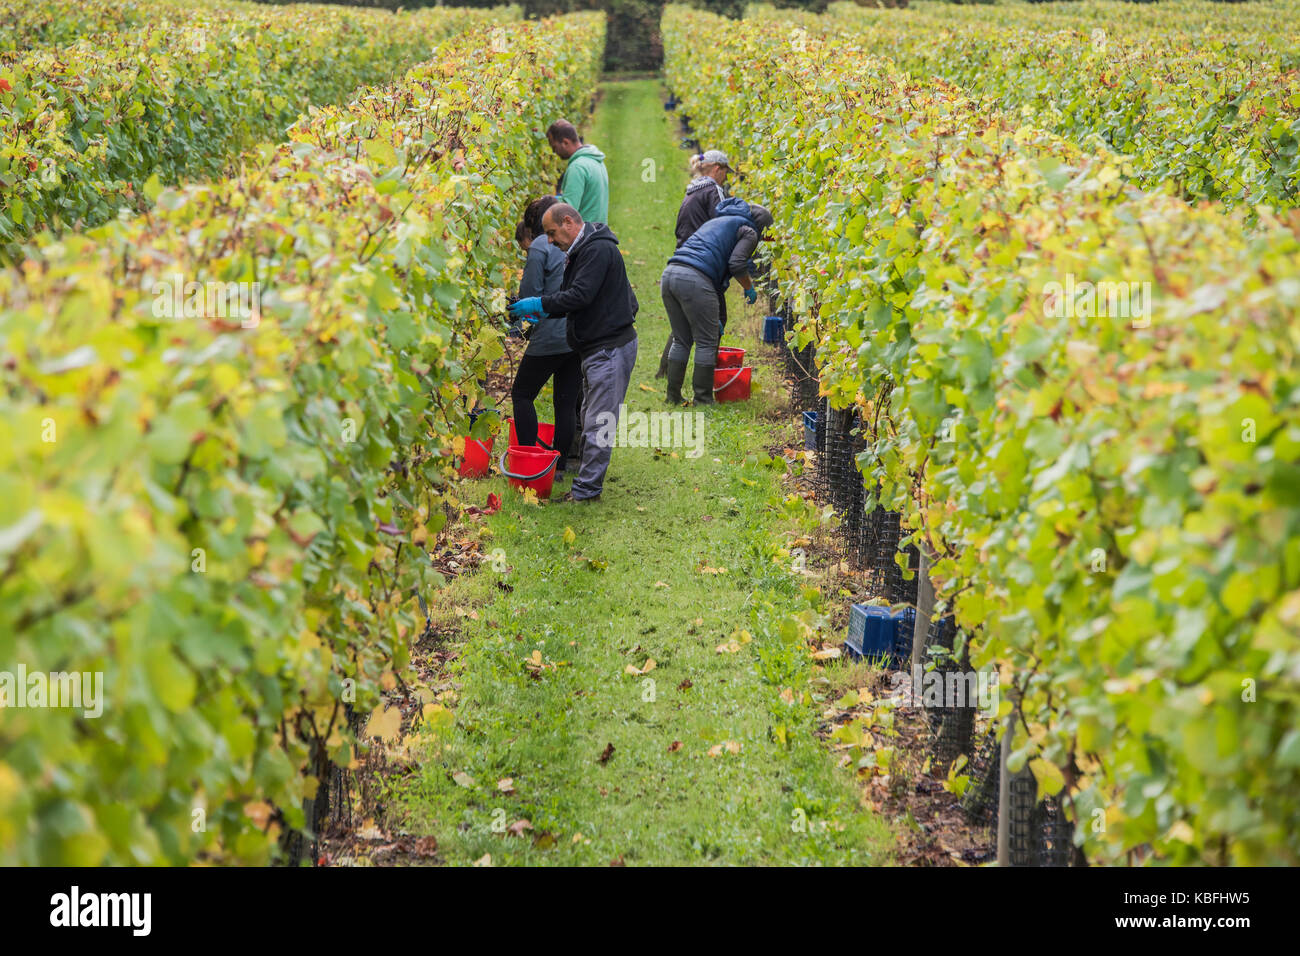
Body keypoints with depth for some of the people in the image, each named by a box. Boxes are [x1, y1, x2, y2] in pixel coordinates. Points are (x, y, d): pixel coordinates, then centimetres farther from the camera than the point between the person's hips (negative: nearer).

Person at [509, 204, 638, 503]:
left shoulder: (599, 250, -16)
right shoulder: (581, 251, 17)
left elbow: (580, 295, -23)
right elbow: (576, 297, 21)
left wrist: (540, 304, -15)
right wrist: (542, 313, 7)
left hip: (610, 348, -11)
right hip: (597, 347, 11)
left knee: (598, 423, -8)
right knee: (590, 419, 15)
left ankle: (586, 489, -6)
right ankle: (586, 481, 21)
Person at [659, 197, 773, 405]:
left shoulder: (717, 222, 34)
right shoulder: (748, 230, 9)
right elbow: (736, 263, -7)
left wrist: (712, 316, 33)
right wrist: (750, 288, 13)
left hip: (670, 273, 8)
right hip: (695, 280, -8)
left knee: (681, 340, 18)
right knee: (706, 343, 4)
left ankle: (673, 396, 21)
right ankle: (703, 399, 8)